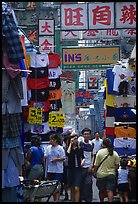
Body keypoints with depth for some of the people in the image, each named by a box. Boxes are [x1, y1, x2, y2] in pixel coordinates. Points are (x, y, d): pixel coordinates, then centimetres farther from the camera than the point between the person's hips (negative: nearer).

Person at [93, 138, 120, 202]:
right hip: (111, 174, 1)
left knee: (101, 191, 14)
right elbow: (117, 164, 1)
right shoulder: (115, 153, -1)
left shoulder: (100, 152, -7)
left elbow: (96, 165, -5)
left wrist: (94, 172, 7)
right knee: (110, 190, -3)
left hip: (101, 174, -1)